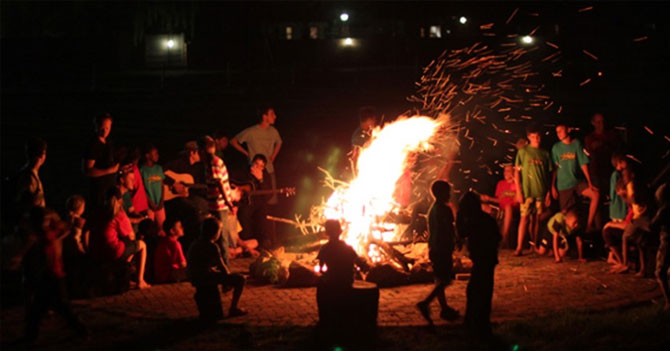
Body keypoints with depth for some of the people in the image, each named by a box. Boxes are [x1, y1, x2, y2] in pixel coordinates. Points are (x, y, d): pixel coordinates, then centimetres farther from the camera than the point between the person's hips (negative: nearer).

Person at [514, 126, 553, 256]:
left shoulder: (544, 153, 11)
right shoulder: (523, 151, 2)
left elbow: (548, 174, 13)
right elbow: (516, 172, -1)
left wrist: (548, 192, 7)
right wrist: (519, 191, -8)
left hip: (541, 191, 3)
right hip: (527, 190, -3)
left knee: (536, 218, 6)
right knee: (525, 217, -9)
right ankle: (519, 248, -11)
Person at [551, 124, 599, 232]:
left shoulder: (576, 143, 2)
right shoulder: (556, 147, 2)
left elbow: (583, 163, 0)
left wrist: (589, 182, -6)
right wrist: (553, 187, 0)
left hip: (577, 181, 0)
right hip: (563, 185, 0)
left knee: (595, 194, -22)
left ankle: (589, 225, -16)